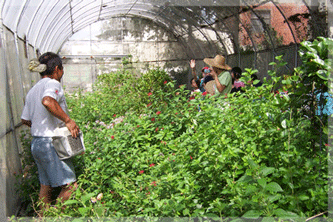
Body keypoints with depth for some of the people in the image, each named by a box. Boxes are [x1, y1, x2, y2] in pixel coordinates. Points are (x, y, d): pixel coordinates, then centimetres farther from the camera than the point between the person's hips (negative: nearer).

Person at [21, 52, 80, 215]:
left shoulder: (32, 90, 14)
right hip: (50, 143, -9)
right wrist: (68, 120, -28)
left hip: (36, 143, 9)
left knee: (45, 186, 18)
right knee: (70, 185, -2)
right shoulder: (52, 83, -11)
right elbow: (48, 101, -33)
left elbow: (25, 119, 19)